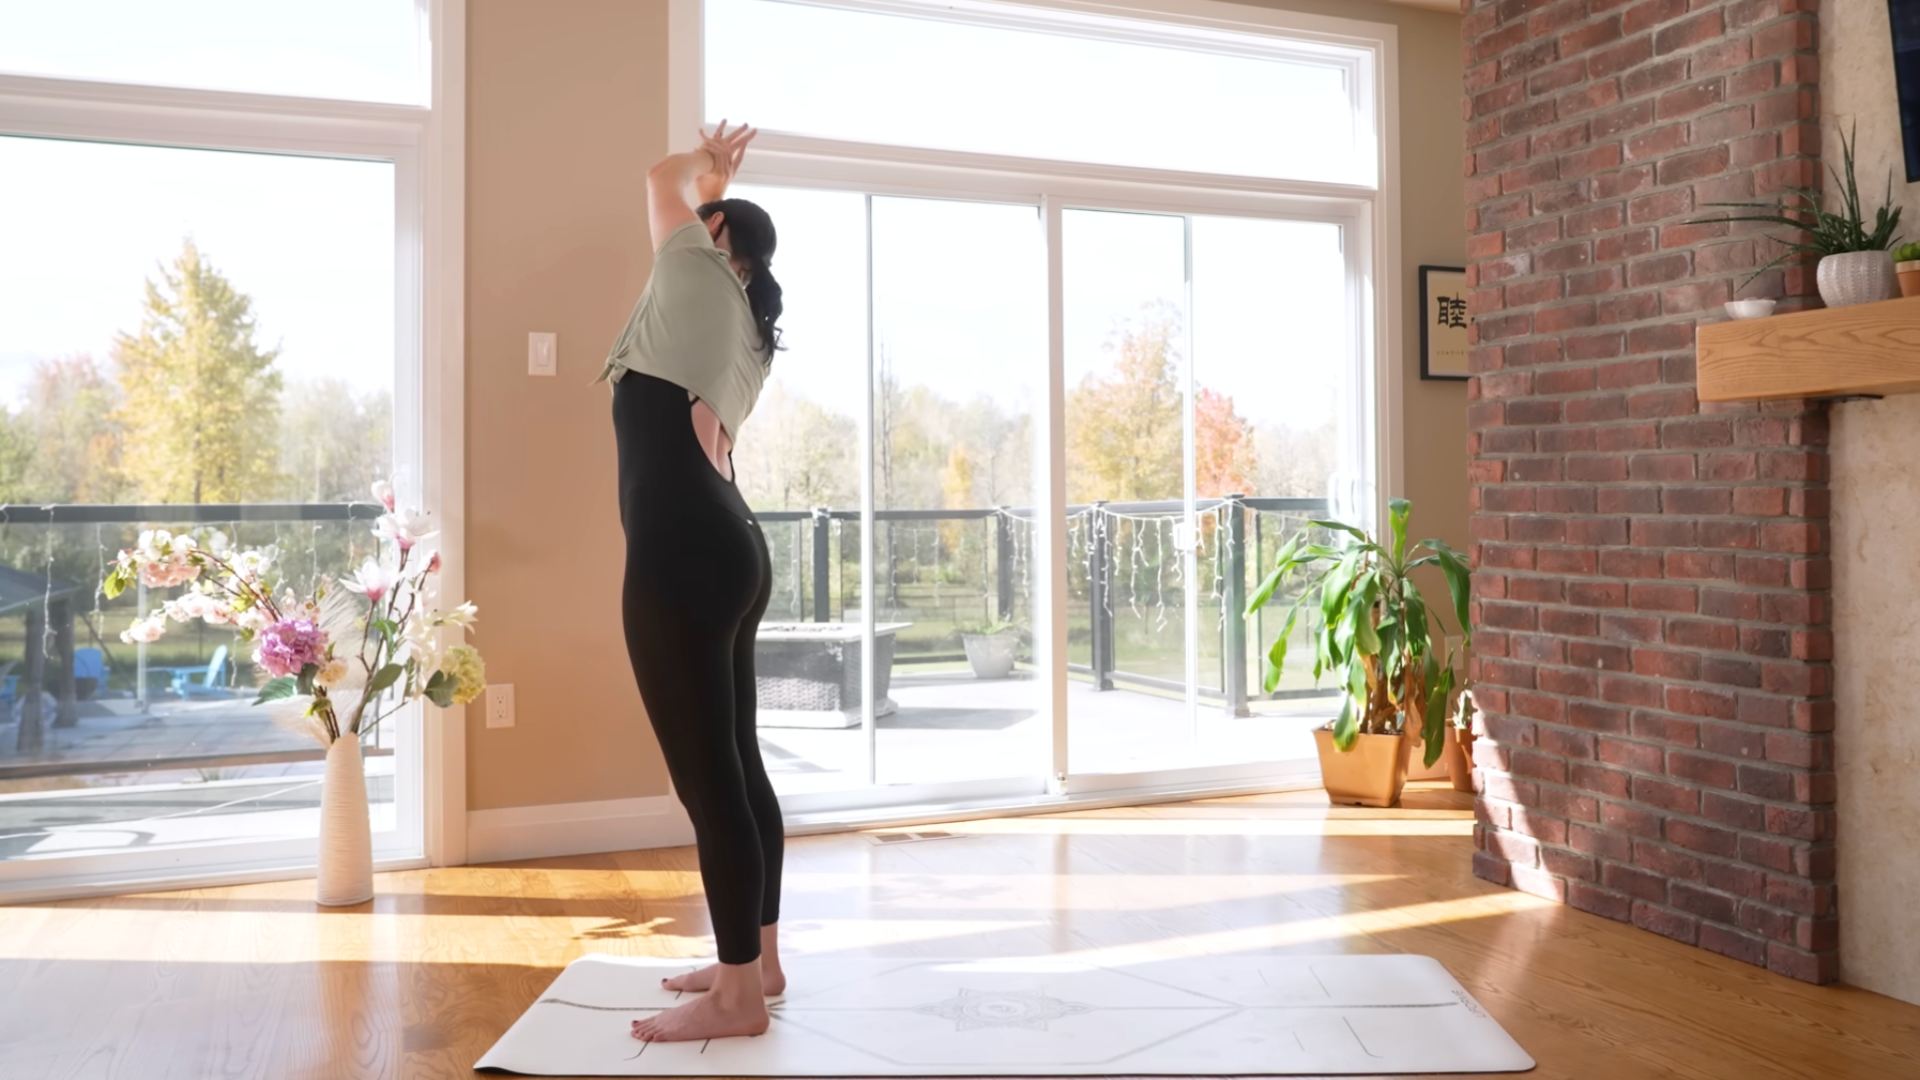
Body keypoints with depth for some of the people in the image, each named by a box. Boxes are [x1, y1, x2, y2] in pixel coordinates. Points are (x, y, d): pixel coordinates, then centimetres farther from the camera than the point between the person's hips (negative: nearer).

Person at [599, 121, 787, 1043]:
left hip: (682, 555, -10)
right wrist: (719, 177, 44)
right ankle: (757, 959, 23)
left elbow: (662, 181, 17)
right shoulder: (747, 321, 24)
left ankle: (737, 994, -1)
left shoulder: (701, 274, 3)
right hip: (727, 550, 10)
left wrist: (709, 171, 38)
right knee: (735, 763, 13)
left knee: (706, 775, -7)